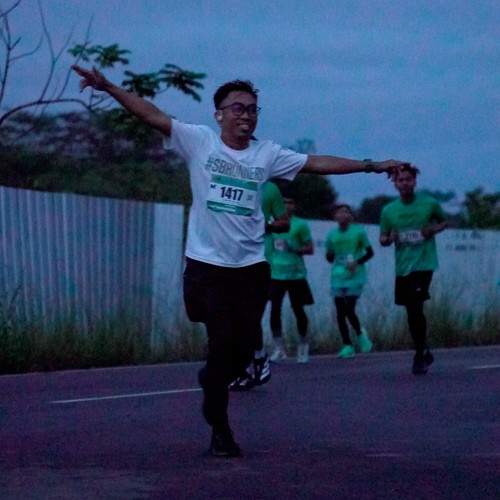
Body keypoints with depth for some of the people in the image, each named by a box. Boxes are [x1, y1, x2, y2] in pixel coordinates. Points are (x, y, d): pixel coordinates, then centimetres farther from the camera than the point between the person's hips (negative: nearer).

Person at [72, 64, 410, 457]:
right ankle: (220, 427, 9)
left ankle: (212, 382, 36)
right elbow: (153, 115, -7)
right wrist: (108, 87, -17)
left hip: (251, 267, 3)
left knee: (245, 347, 2)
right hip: (207, 265, -3)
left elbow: (317, 163, 7)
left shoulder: (267, 154, 7)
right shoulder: (199, 141, 0)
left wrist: (371, 166, 5)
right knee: (223, 341, -9)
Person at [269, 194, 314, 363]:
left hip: (296, 273, -3)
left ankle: (303, 346, 19)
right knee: (275, 309, -7)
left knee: (298, 310, 4)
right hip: (276, 273, 3)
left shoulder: (301, 224, -2)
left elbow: (310, 249, -3)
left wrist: (294, 249, -19)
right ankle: (279, 349, -3)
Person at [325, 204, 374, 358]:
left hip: (355, 277, -4)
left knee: (349, 309, -14)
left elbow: (369, 252, 3)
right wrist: (332, 259, -9)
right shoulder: (332, 235, 6)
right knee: (340, 312, 2)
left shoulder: (358, 231, -4)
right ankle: (347, 345, 13)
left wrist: (358, 262, -14)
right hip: (337, 277, 4)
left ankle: (360, 333, 14)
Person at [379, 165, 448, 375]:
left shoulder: (429, 204, -3)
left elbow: (444, 222, 13)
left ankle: (420, 356, -4)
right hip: (402, 267, 4)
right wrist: (389, 239, -12)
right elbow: (383, 239, 12)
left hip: (423, 264, -4)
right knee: (411, 311, 11)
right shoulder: (388, 210, 3)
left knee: (415, 307, -17)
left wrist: (433, 229, -9)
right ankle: (424, 352, 29)